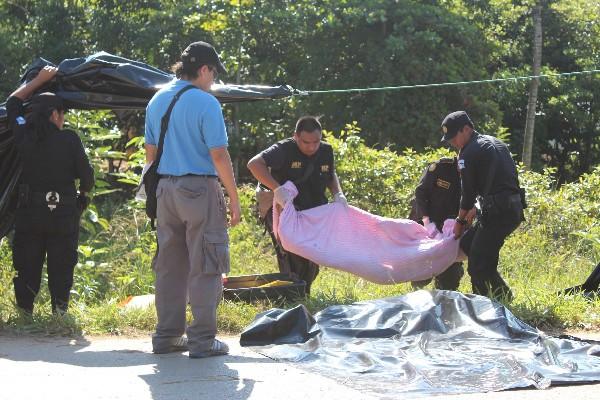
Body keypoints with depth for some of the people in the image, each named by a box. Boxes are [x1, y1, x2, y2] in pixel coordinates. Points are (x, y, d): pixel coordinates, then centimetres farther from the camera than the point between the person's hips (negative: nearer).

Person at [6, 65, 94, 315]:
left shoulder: (24, 136, 0)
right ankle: (60, 314, 4)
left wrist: (40, 80, 22)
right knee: (61, 268, 5)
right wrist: (83, 192, 16)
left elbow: (13, 102, 17)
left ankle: (24, 312, 11)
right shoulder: (69, 139, -10)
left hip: (29, 213, 3)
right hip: (63, 214, -2)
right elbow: (86, 175, -6)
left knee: (27, 267, 11)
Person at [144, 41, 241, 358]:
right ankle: (202, 340, 0)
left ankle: (167, 336, 17)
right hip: (200, 189, -7)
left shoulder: (157, 101, 10)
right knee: (204, 267, -1)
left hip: (164, 189, 7)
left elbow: (150, 151, 15)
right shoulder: (205, 103, -12)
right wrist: (234, 198, -8)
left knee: (170, 265, 12)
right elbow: (219, 155, -14)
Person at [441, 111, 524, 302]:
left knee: (478, 264, -7)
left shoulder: (469, 153, -6)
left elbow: (468, 191, -4)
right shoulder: (496, 143, 21)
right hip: (515, 208, 10)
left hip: (497, 212, -10)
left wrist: (460, 220, 9)